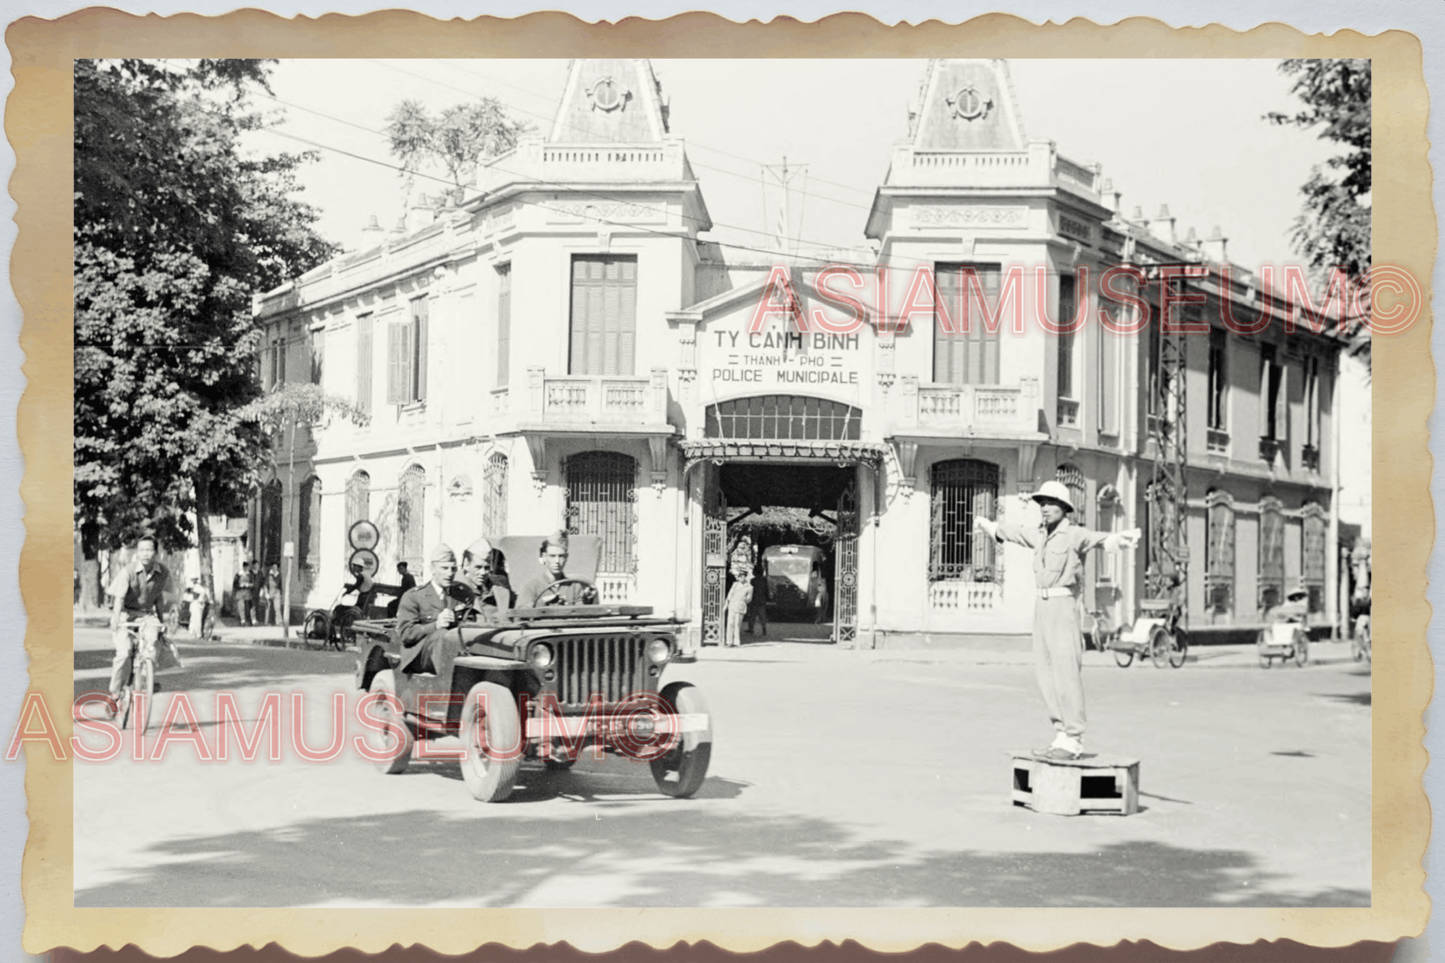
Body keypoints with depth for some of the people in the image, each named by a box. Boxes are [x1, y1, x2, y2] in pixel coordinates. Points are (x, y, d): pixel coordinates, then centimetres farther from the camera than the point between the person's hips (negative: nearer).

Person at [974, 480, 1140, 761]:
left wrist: (1122, 539, -54)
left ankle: (1074, 741, -4)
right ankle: (1062, 736, 14)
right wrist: (987, 526, 48)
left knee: (1066, 673, -8)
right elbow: (1014, 531, 32)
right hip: (1042, 605, 8)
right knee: (1045, 672, 8)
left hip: (1063, 605, -8)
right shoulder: (1040, 535, 13)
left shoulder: (1074, 535, -12)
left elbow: (1100, 538, -32)